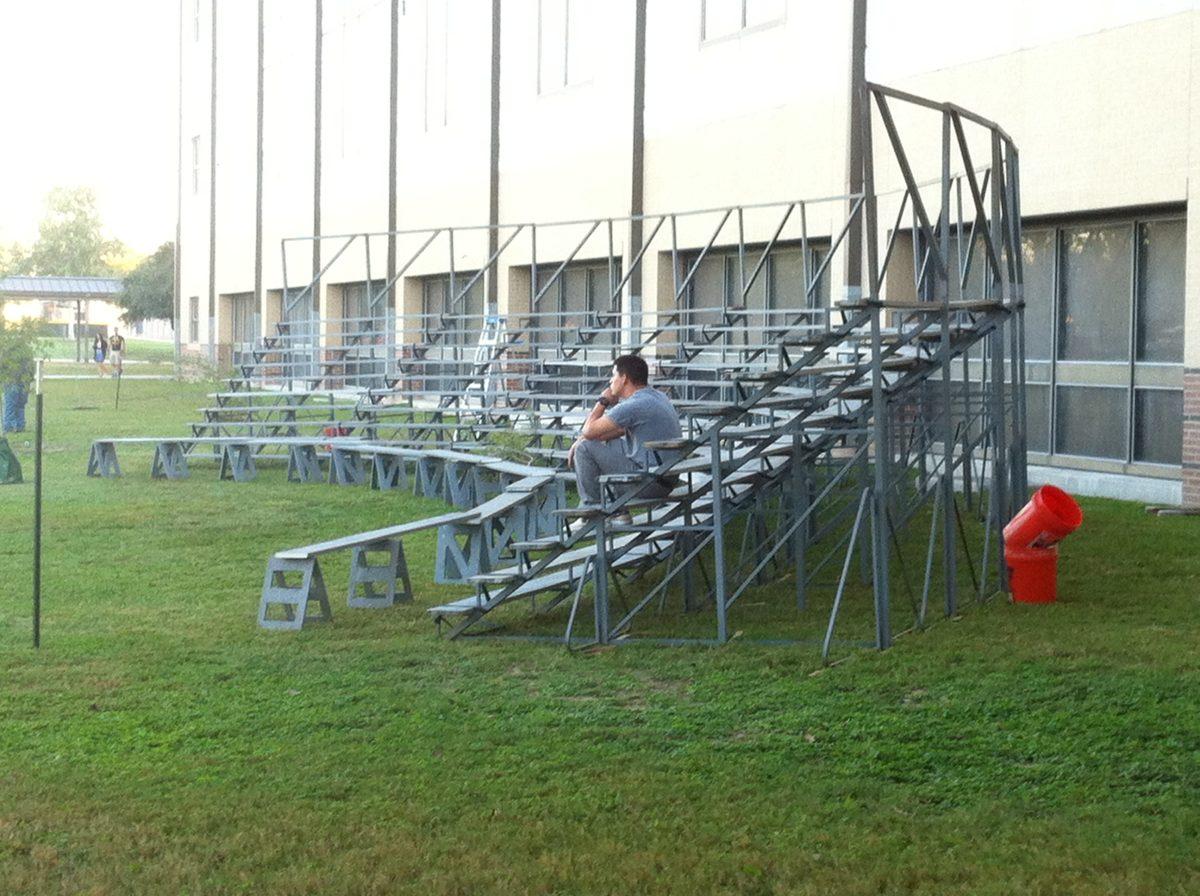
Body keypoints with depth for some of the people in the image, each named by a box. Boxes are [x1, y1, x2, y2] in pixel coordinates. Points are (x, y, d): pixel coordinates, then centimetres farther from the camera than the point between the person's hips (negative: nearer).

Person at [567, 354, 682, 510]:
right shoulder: (657, 396, 12)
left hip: (651, 483, -10)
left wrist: (603, 401, 4)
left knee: (585, 448, -5)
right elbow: (621, 431, 21)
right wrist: (582, 440, 13)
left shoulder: (633, 406, -19)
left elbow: (589, 431, -12)